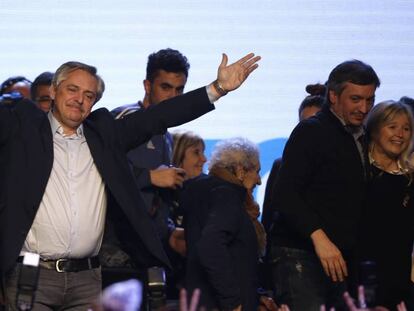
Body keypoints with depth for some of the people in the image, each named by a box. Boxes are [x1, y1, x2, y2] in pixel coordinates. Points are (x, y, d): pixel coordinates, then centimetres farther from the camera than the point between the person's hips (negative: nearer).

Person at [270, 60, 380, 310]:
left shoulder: (361, 140, 19)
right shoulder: (310, 132, -5)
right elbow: (284, 195, -15)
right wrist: (318, 236, -25)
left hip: (342, 261, 7)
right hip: (301, 255, -7)